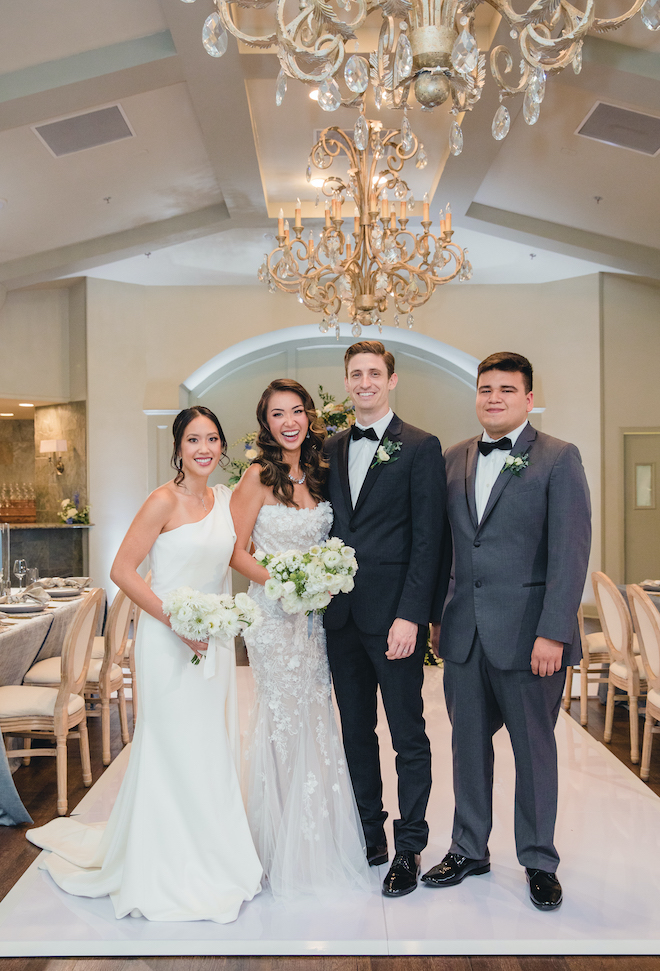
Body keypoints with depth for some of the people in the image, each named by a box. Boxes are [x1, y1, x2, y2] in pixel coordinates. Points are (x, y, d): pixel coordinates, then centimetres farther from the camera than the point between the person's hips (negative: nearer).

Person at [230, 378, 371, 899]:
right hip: (274, 614, -5)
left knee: (316, 716, 11)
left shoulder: (319, 474, 8)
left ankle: (320, 839, 26)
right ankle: (286, 846, 19)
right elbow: (238, 552, -8)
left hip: (317, 612, 5)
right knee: (285, 717, 2)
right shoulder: (258, 477, -8)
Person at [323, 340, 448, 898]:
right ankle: (368, 836, 30)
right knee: (356, 731, 15)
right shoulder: (331, 449, 12)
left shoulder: (421, 448, -4)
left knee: (408, 737, 5)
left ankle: (409, 848, 20)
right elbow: (327, 529, 14)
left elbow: (428, 538, -9)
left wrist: (410, 615, -16)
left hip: (394, 616, -5)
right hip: (342, 615, 5)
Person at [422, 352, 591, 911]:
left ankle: (539, 861, 28)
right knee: (469, 743, 15)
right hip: (464, 633, 4)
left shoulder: (559, 459, -5)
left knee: (535, 748, 10)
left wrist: (552, 633, -17)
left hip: (527, 633, -4)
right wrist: (436, 613, 6)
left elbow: (570, 552, -11)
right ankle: (470, 849, 32)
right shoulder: (455, 459, 9)